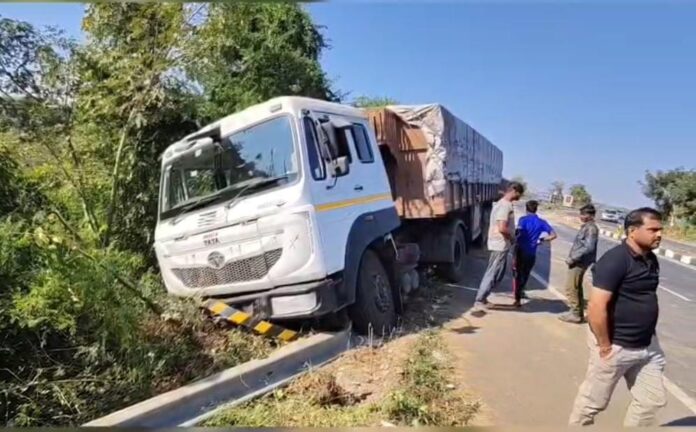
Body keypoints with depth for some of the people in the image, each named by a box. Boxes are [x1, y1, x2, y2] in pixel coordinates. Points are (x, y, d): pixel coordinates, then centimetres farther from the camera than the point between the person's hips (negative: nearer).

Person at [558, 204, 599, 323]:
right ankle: (578, 313, 26)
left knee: (570, 288, -6)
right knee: (577, 288, 16)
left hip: (579, 262, -10)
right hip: (578, 261, 10)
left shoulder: (591, 228, -16)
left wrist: (572, 258, -20)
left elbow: (588, 247, -24)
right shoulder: (586, 227, 14)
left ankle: (575, 314, 1)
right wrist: (572, 258, 12)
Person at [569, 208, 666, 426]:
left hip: (647, 345, 8)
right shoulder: (615, 260, -22)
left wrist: (648, 334, 14)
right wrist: (605, 346, -20)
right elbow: (596, 308, -26)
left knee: (653, 400, 18)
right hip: (617, 346, -8)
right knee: (593, 402, 9)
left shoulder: (651, 259, 5)